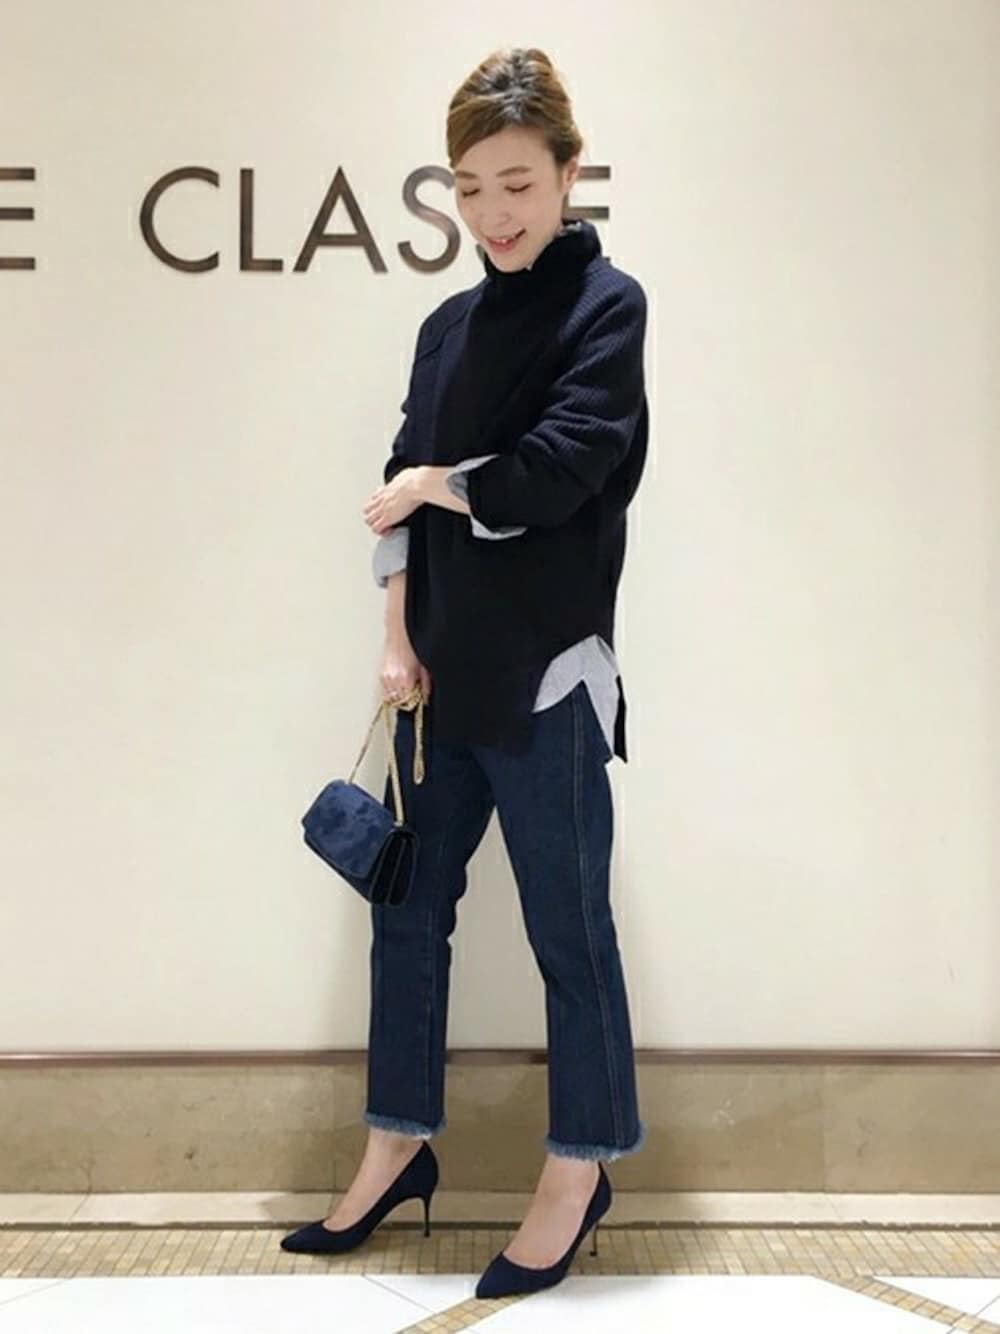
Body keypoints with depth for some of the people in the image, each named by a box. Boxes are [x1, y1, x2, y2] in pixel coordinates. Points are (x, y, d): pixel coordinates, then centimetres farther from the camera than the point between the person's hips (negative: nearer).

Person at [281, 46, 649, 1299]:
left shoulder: (607, 303, -4)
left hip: (546, 676, -6)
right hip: (443, 670, 6)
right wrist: (396, 639, -2)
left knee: (567, 930, 5)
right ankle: (399, 1148, 32)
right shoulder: (450, 324, 13)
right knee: (408, 912, 13)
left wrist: (431, 485, -3)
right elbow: (401, 496, 8)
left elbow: (552, 471, -17)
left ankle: (577, 1175, 25)